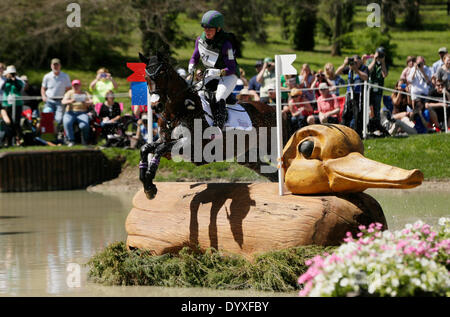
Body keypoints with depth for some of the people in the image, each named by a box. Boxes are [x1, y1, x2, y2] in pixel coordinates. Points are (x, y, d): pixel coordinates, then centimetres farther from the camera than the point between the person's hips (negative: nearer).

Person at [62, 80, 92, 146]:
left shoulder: (85, 93, 15)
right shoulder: (69, 93, 12)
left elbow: (91, 102, 1)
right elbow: (63, 101, -6)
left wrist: (85, 102, -23)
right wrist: (70, 101, -28)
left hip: (82, 113, 0)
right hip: (70, 113, 0)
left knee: (84, 125, -32)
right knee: (67, 123, -34)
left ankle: (84, 140, -7)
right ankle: (71, 140, -28)